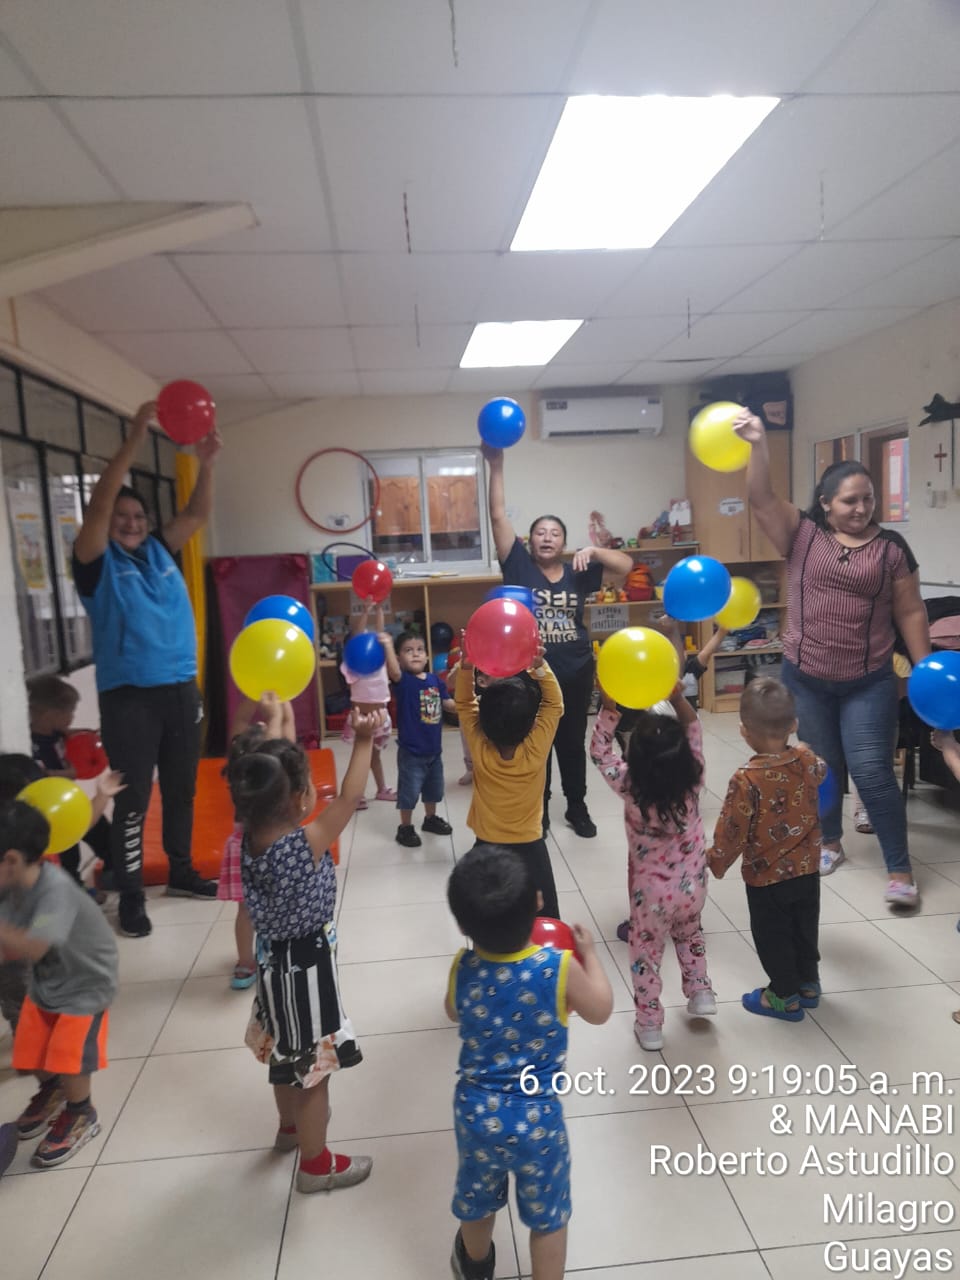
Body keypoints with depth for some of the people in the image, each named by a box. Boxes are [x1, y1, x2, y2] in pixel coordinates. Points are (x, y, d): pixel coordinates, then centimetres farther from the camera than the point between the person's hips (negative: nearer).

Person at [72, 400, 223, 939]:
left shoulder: (160, 553, 12)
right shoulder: (97, 562, -2)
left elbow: (198, 515, 6)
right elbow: (98, 504, -16)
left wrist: (207, 462, -9)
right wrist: (135, 441, -23)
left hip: (181, 689, 5)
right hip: (129, 696, -5)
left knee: (181, 789, 15)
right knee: (133, 798, 0)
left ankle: (182, 871, 31)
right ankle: (131, 897, 12)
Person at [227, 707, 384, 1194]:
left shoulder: (251, 836, -12)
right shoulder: (305, 844, -31)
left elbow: (270, 771, 2)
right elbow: (349, 798, -25)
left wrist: (277, 732, 2)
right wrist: (364, 741, -17)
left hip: (276, 958, 8)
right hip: (304, 965, -8)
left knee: (288, 1052, 29)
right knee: (314, 1064, 11)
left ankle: (292, 1125, 53)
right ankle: (316, 1164, 30)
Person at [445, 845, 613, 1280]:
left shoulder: (463, 968, -18)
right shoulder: (560, 968, -26)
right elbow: (601, 1011, -5)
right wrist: (589, 953, 9)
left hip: (475, 1112, 4)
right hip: (537, 1118, -4)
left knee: (477, 1198, 31)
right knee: (547, 1214, 22)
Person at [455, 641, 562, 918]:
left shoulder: (480, 750, -20)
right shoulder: (535, 751, -23)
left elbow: (464, 703, -10)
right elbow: (554, 704, -13)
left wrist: (467, 665, -24)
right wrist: (539, 666, -25)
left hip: (488, 847, 1)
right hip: (529, 847, -1)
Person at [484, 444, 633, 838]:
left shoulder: (577, 572, 1)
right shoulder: (519, 566, -4)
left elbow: (626, 565, -2)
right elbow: (499, 516, -10)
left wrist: (593, 551, -18)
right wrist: (496, 467, -16)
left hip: (576, 673, 2)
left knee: (573, 743, 16)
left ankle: (577, 809, 33)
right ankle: (538, 812, 27)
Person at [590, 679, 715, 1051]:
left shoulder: (629, 785, -26)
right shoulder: (692, 780, -19)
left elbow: (601, 751, -14)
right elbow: (693, 731, -7)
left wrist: (609, 706, -23)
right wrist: (678, 698, -20)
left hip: (652, 892, -3)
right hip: (692, 886, 3)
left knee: (646, 953, 17)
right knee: (689, 933, 33)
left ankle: (649, 1026, 27)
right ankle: (700, 993, 37)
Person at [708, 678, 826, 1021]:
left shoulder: (746, 779, -28)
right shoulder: (806, 761, -11)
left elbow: (731, 831, -20)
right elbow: (821, 771, 16)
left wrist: (716, 863, -4)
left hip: (766, 876, -6)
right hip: (807, 868, 6)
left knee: (771, 935, 14)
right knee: (805, 928, 24)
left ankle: (785, 996, 27)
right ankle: (808, 984, 41)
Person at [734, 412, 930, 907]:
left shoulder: (891, 547, 0)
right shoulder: (802, 533, -1)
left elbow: (910, 612, 3)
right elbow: (762, 500, -14)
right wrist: (758, 445, -28)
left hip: (868, 683, -1)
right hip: (805, 679, 1)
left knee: (872, 774, -2)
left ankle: (900, 871, 11)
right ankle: (830, 844, 37)